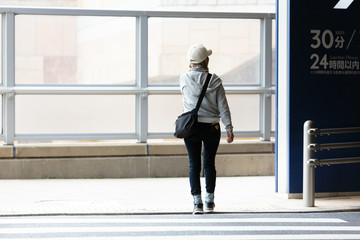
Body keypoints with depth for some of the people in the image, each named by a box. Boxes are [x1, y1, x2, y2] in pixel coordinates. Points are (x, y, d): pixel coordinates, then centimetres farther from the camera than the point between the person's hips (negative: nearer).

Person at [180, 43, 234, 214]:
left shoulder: (185, 79, -4)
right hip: (211, 126, 0)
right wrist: (229, 128, -3)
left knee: (194, 164, 3)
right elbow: (223, 106, -6)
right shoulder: (214, 80, -5)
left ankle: (197, 202, -3)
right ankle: (209, 201, 18)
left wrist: (193, 69, 20)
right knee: (209, 163, 12)